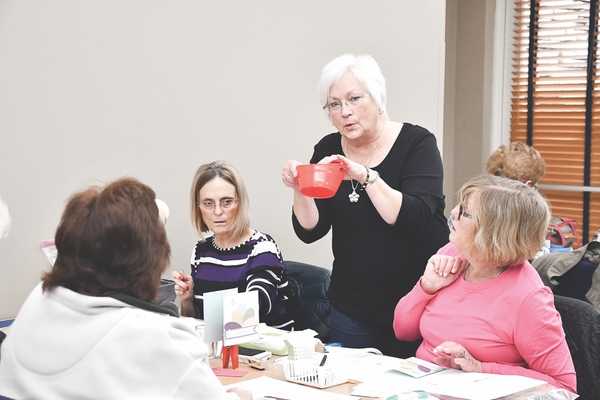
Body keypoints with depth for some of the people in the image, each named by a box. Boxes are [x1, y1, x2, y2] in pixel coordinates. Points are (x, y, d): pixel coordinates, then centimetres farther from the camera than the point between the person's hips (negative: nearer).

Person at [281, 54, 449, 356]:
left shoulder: (417, 143, -8)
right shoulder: (328, 151, 3)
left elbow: (417, 219, -22)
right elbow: (309, 231, -2)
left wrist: (366, 176, -31)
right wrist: (300, 189, -20)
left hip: (419, 300, -3)